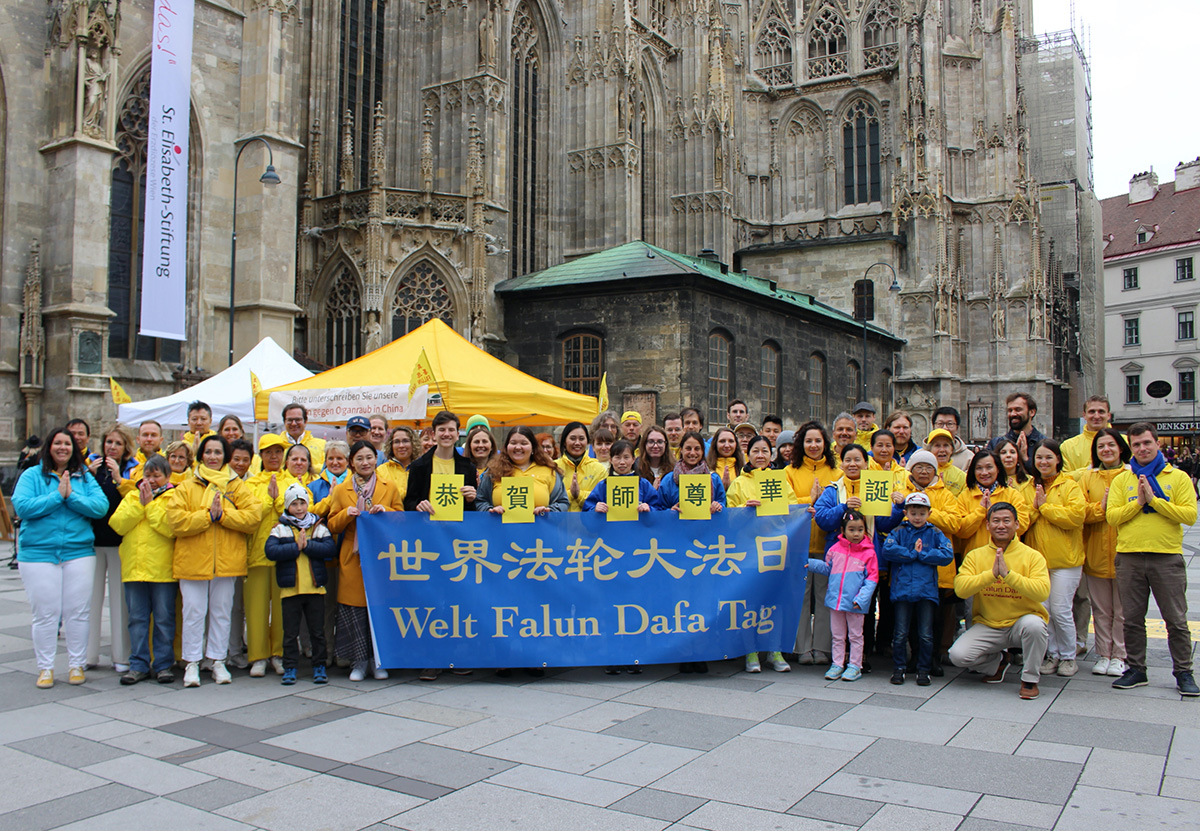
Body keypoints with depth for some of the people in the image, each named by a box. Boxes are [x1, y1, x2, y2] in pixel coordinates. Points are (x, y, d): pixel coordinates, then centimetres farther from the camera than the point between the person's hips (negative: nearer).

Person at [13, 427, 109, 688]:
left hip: (79, 552, 1)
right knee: (45, 613, 3)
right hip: (38, 553, -1)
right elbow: (21, 506, -12)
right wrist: (57, 496, -14)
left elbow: (101, 506, -5)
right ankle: (45, 667, 17)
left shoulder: (85, 477, 8)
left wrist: (71, 496, -16)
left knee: (77, 612, 4)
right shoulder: (32, 475, 3)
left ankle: (77, 664, 17)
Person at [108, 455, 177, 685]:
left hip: (163, 569, -4)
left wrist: (150, 504, -10)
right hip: (134, 567, 4)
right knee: (137, 618, 8)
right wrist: (140, 503, -7)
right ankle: (138, 665, 16)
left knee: (164, 618, 3)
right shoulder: (132, 497, 14)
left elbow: (171, 528, -16)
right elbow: (117, 524, 0)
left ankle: (163, 664, 12)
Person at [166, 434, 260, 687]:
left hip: (226, 560, 1)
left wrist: (222, 515, -14)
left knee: (221, 611, 8)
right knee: (194, 612, 2)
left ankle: (218, 661, 19)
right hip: (192, 560, -1)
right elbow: (176, 520, -8)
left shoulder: (236, 486, 7)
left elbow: (253, 515, -6)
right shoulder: (185, 487, 5)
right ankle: (192, 663, 13)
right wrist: (209, 515, -14)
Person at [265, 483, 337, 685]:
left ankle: (319, 666, 19)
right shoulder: (280, 529, 2)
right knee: (290, 632, 7)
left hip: (315, 587, 1)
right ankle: (290, 668, 17)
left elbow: (330, 548, -11)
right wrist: (296, 547, -16)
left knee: (317, 631, 9)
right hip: (290, 588, -1)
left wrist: (307, 544, -18)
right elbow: (270, 551, -14)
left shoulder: (319, 527, 4)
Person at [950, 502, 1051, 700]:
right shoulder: (975, 555, 2)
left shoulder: (1032, 556, -4)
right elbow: (960, 589, -12)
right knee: (957, 655, -20)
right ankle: (998, 662, 16)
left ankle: (1030, 679, -9)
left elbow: (1042, 592, -19)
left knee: (1034, 624, -36)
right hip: (987, 625, 2)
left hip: (1022, 621, -2)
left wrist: (1008, 574, -26)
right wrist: (991, 574, -23)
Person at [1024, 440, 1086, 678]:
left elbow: (1076, 515, -16)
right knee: (1042, 609, 5)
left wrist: (1045, 505, -12)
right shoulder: (1029, 487, 12)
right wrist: (1034, 506, -11)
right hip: (1036, 558, 4)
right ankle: (1052, 654, 18)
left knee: (1060, 610, -4)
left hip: (1064, 559, -4)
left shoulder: (1069, 486, -2)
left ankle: (1068, 656, 13)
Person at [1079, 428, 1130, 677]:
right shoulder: (1087, 477, 10)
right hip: (1096, 552, 3)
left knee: (1122, 609, 2)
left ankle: (1119, 656, 12)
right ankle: (1103, 655, 18)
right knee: (1101, 609, 9)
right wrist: (1101, 507, -15)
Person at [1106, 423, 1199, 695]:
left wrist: (1154, 499, -13)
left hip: (1167, 556, -2)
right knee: (1133, 618, 8)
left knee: (1176, 619, 3)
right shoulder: (1121, 480, 8)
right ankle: (1136, 670, 19)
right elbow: (1112, 517, -1)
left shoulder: (1178, 477, 4)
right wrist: (1139, 501, -11)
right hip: (1129, 557, 2)